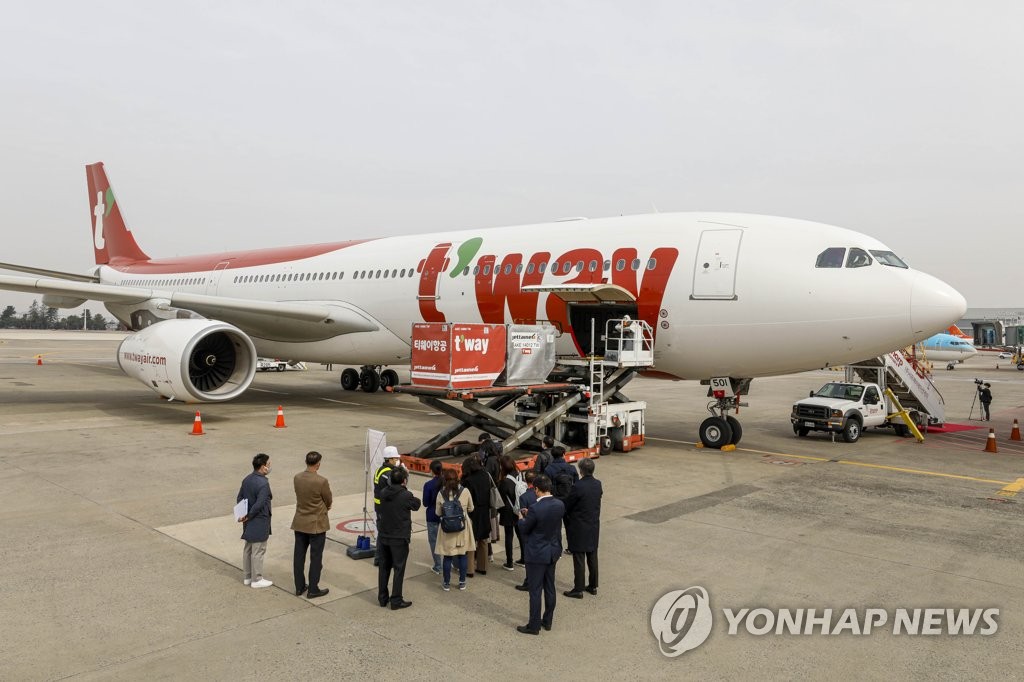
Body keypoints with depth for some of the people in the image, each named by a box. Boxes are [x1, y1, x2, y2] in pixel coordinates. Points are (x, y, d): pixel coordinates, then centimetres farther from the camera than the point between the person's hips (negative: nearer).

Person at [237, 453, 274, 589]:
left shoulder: (246, 479, 2)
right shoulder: (263, 484, -24)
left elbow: (239, 498, 9)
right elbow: (259, 505, -26)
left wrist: (245, 516, 15)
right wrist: (248, 516, -12)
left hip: (249, 522, 9)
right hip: (259, 522, -9)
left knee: (248, 548, 18)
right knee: (258, 551, 3)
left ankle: (247, 577, 29)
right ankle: (257, 579, 14)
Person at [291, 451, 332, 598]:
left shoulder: (297, 478, -5)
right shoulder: (321, 481, -22)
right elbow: (329, 502, -8)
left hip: (300, 523, 6)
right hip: (316, 524, -6)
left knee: (299, 555, 14)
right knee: (315, 558, 5)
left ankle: (299, 587, 25)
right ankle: (313, 590, 12)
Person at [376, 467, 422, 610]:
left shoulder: (383, 493, -3)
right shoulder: (406, 496, -18)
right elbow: (416, 505, -1)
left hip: (383, 536, 5)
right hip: (399, 538, -5)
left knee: (384, 567, 16)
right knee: (399, 569, 5)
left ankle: (382, 598, 25)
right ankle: (396, 600, 11)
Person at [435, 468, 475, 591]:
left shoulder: (441, 493, -10)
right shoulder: (465, 491, -10)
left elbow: (438, 513, -1)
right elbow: (471, 509, 4)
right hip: (462, 527, 0)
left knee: (447, 556, 10)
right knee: (463, 555, 13)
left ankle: (446, 583, 18)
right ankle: (462, 582, 20)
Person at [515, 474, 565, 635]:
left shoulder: (535, 508, -26)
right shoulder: (560, 505, -7)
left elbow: (524, 529, -13)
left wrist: (522, 518, 8)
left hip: (537, 555, -7)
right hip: (553, 551, 7)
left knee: (535, 590, 5)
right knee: (550, 588, 18)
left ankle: (534, 625, 16)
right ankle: (548, 621, 31)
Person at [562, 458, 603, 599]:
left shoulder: (578, 487, -22)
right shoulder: (598, 484, -2)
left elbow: (566, 506, -13)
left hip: (579, 528, -6)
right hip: (594, 527, 7)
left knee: (579, 559, 3)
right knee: (592, 557, 16)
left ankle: (578, 589, 11)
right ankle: (593, 586, 28)